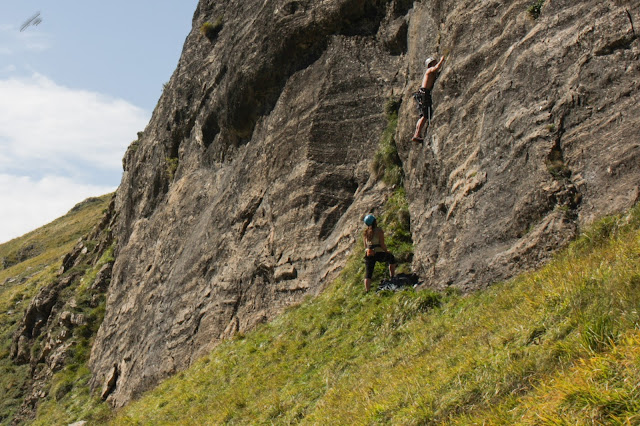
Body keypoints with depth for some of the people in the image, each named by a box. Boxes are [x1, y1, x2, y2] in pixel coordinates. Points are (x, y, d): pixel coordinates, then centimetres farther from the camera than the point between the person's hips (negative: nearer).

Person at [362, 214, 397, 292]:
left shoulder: (366, 232, 8)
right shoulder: (379, 231, -8)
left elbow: (365, 246, 13)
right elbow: (382, 245, -11)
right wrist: (386, 251, 6)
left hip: (368, 254, 4)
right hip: (379, 254, -4)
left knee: (368, 274, 5)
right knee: (391, 258, 26)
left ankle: (367, 291, -3)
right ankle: (392, 278, 31)